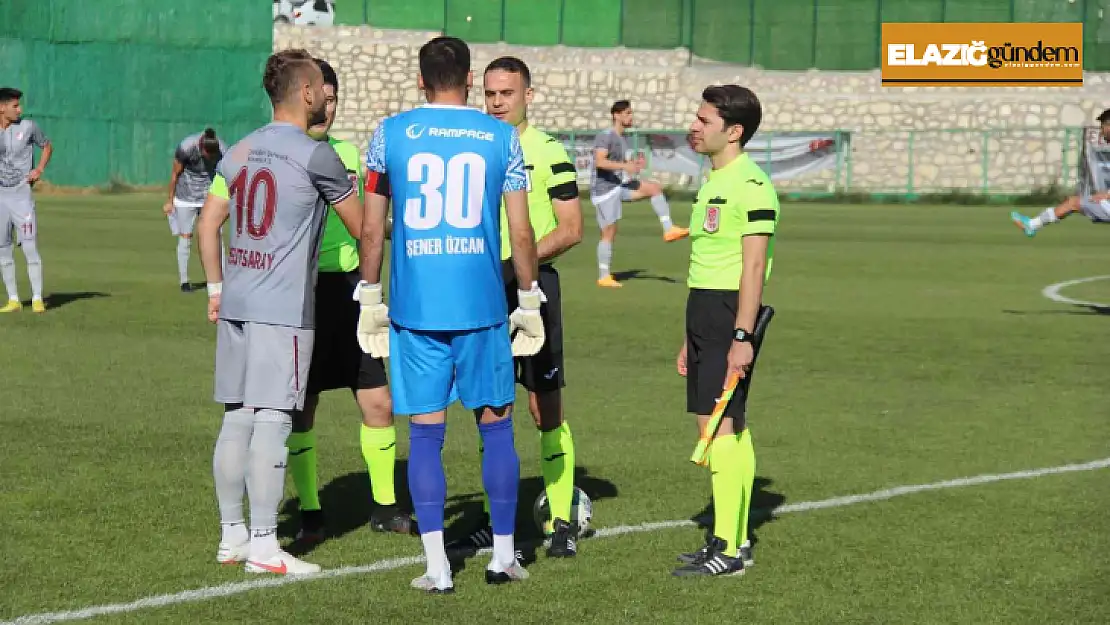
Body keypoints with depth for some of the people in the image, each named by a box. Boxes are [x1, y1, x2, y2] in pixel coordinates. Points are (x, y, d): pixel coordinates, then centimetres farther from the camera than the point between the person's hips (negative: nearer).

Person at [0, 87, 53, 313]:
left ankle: (37, 299, -3)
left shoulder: (28, 126, -1)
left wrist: (39, 170, 0)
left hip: (21, 194, -2)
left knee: (30, 247, -9)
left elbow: (47, 146, 13)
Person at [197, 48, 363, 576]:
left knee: (236, 419, 11)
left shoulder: (238, 152, 12)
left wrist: (215, 288, 20)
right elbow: (362, 228, 1)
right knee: (272, 421, -6)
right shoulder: (316, 156, -7)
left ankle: (231, 536, 17)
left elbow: (208, 224, 14)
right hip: (283, 310, -7)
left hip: (236, 304, 7)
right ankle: (263, 545, -5)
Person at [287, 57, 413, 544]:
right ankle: (309, 512, 14)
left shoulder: (348, 153, 12)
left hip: (348, 289, 5)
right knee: (301, 407, 2)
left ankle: (384, 506, 16)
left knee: (378, 402, 3)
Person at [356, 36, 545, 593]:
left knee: (425, 433, 4)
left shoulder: (390, 134, 3)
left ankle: (437, 568, 2)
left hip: (414, 307, 0)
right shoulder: (501, 137, 3)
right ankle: (503, 555, 16)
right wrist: (529, 301, 12)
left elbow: (371, 229, 5)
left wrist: (369, 298, 14)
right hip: (483, 306, 0)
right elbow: (521, 233, 2)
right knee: (496, 426, 11)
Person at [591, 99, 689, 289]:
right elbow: (599, 161, -26)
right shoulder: (606, 136, -13)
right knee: (609, 233, -7)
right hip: (604, 188, -9)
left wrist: (635, 164, 5)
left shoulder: (621, 138, 15)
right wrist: (626, 166, -33)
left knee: (655, 187, -3)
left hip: (619, 185, 9)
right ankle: (604, 277, 0)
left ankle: (668, 229, -5)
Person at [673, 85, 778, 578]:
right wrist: (691, 338, 23)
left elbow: (753, 265, -18)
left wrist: (742, 336, -23)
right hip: (705, 310, 10)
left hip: (730, 314, -10)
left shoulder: (751, 184, -13)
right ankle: (737, 539, 15)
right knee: (732, 425, 11)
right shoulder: (713, 181, 18)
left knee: (716, 423, -12)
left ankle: (727, 549, -11)